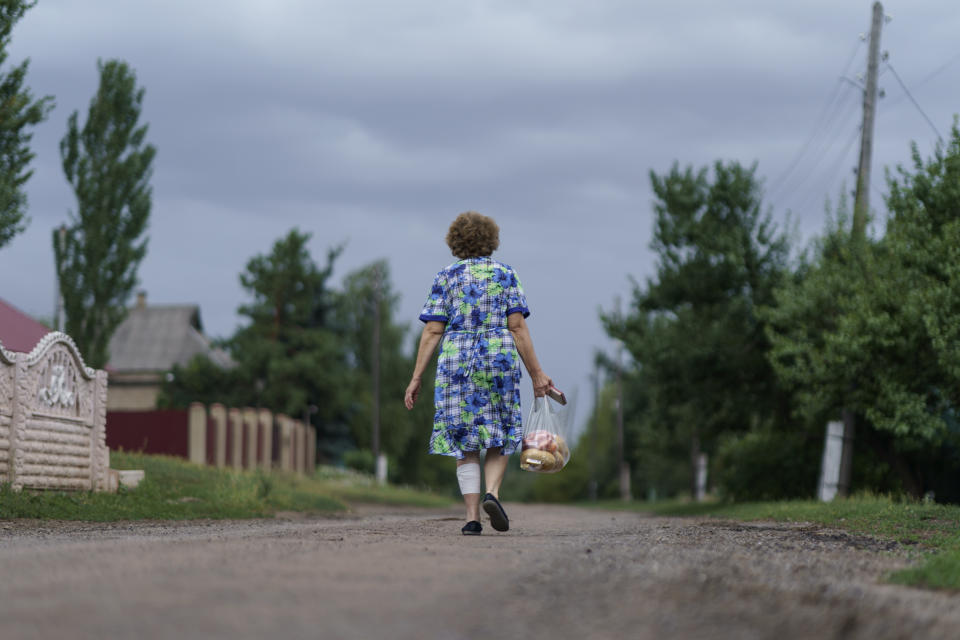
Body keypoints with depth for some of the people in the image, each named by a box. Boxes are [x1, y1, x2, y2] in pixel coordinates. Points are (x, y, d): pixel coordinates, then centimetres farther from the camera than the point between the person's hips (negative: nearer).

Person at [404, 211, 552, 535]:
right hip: (499, 360, 0)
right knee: (499, 437, 12)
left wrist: (417, 378, 1)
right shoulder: (506, 275, 5)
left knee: (464, 443, 5)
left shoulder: (445, 278, 5)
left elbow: (432, 331, -1)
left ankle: (472, 517, -3)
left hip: (456, 362, 0)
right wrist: (536, 372, 1)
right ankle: (492, 493, -13)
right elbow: (518, 327, -2)